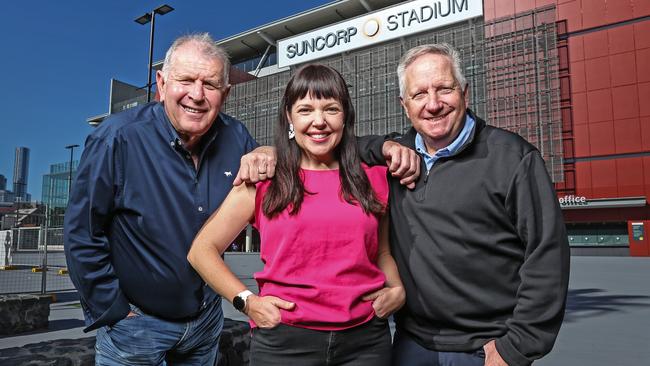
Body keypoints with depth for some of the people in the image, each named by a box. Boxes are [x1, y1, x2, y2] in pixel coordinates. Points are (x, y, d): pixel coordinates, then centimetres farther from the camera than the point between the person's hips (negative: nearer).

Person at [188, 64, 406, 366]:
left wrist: (397, 290, 2)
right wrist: (247, 301, -7)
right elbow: (202, 250, 2)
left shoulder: (372, 179, 5)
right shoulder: (264, 181, -2)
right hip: (284, 341, -1)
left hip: (365, 340, 2)